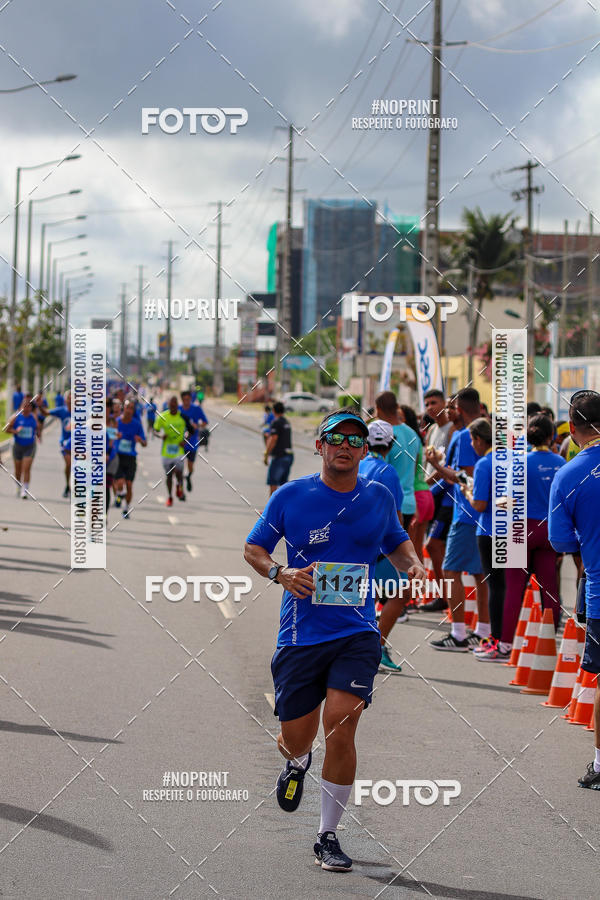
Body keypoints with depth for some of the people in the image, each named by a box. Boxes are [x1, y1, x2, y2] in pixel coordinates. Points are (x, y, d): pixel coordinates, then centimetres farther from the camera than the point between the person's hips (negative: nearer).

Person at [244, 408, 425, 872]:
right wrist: (280, 573, -12)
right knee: (295, 740, 5)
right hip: (301, 636, 0)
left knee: (340, 727, -15)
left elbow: (397, 542, 25)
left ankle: (328, 835, 0)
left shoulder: (379, 497, 7)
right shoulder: (290, 496, -1)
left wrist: (414, 565, 3)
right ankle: (298, 762, 47)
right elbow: (253, 548, 8)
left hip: (357, 633, 0)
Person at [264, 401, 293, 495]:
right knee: (283, 483, 13)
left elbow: (273, 439, -18)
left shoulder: (276, 422, -11)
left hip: (279, 456, -8)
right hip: (289, 456, 8)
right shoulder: (287, 422, 15)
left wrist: (266, 455, -14)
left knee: (272, 482, -6)